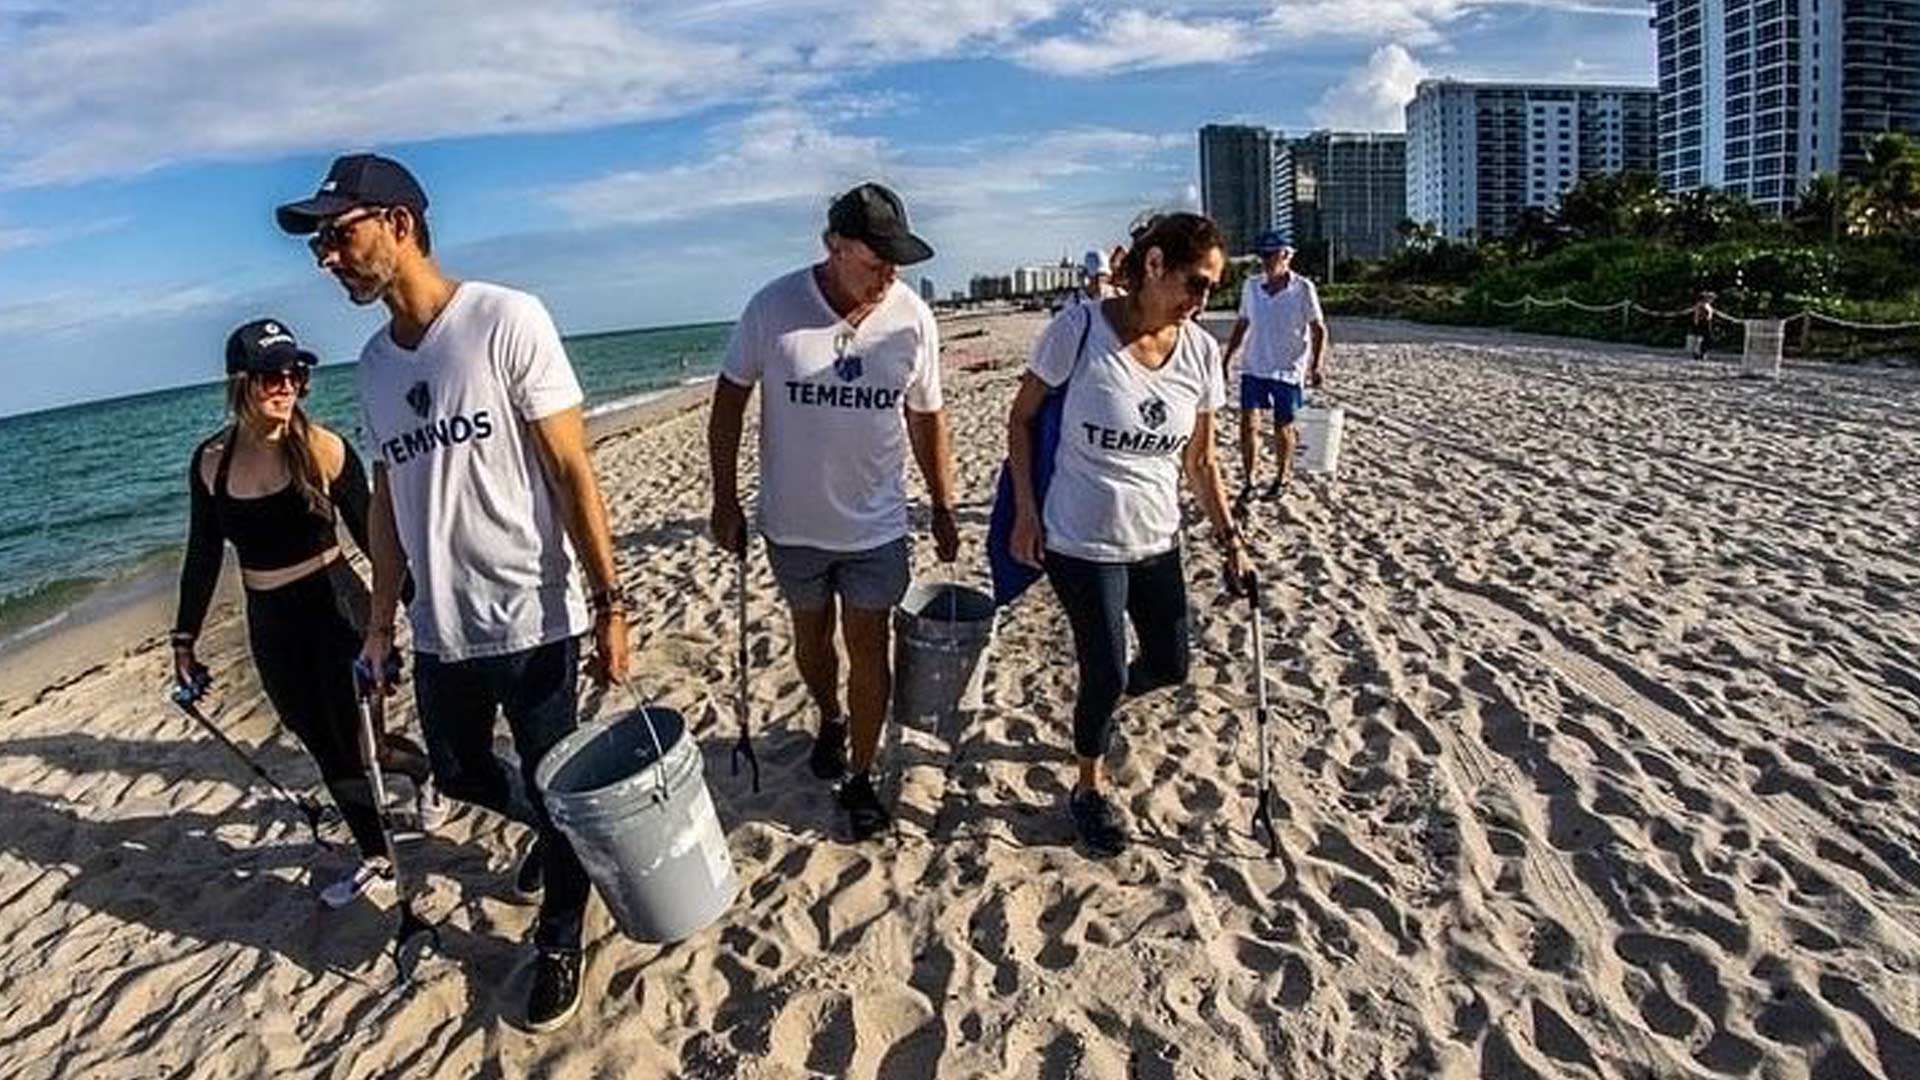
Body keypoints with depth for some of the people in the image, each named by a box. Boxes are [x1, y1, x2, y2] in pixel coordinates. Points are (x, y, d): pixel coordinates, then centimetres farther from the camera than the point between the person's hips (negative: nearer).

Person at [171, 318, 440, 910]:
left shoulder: (322, 449, -12)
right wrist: (184, 639, 9)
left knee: (359, 740, 1)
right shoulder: (211, 461, -1)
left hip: (337, 612, -4)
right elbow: (203, 555, 7)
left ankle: (423, 768, 37)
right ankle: (374, 859, 30)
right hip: (270, 626, 4)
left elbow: (372, 535, -7)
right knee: (325, 747, 13)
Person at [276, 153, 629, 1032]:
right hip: (440, 632, 6)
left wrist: (608, 604, -15)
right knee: (459, 775, 21)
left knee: (554, 793, 7)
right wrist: (380, 623, 14)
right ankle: (554, 833, 50)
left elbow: (572, 473, -13)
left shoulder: (506, 322, -12)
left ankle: (559, 943, 30)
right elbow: (387, 499, 14)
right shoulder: (373, 361, 8)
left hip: (532, 623, -6)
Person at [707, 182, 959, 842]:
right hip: (792, 522, 0)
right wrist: (725, 502, -3)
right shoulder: (773, 308, -14)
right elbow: (729, 402, -4)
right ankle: (830, 721, 49)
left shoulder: (912, 319, -10)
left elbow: (927, 418, 2)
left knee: (868, 649, 6)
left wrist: (943, 507, 6)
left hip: (875, 525, 0)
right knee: (811, 636, 20)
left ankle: (860, 777, 24)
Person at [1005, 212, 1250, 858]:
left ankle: (1097, 707, 48)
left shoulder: (1202, 352, -3)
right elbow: (1021, 419, -6)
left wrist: (1228, 538, 8)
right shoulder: (1080, 329, -17)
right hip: (1081, 542, -5)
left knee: (1169, 666, 14)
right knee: (1107, 673, 3)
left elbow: (1200, 461, 8)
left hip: (1157, 541, 5)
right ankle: (1090, 785, 31)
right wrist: (1026, 510, -10)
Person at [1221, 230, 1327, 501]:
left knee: (1283, 427, 8)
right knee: (1248, 423, -7)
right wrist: (1226, 358, 14)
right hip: (1254, 367, 3)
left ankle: (1283, 476, 28)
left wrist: (1317, 363, -16)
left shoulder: (1303, 289, -7)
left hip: (1288, 369, -3)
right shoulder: (1251, 286, 4)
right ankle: (1248, 481, 1)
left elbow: (1318, 329, -5)